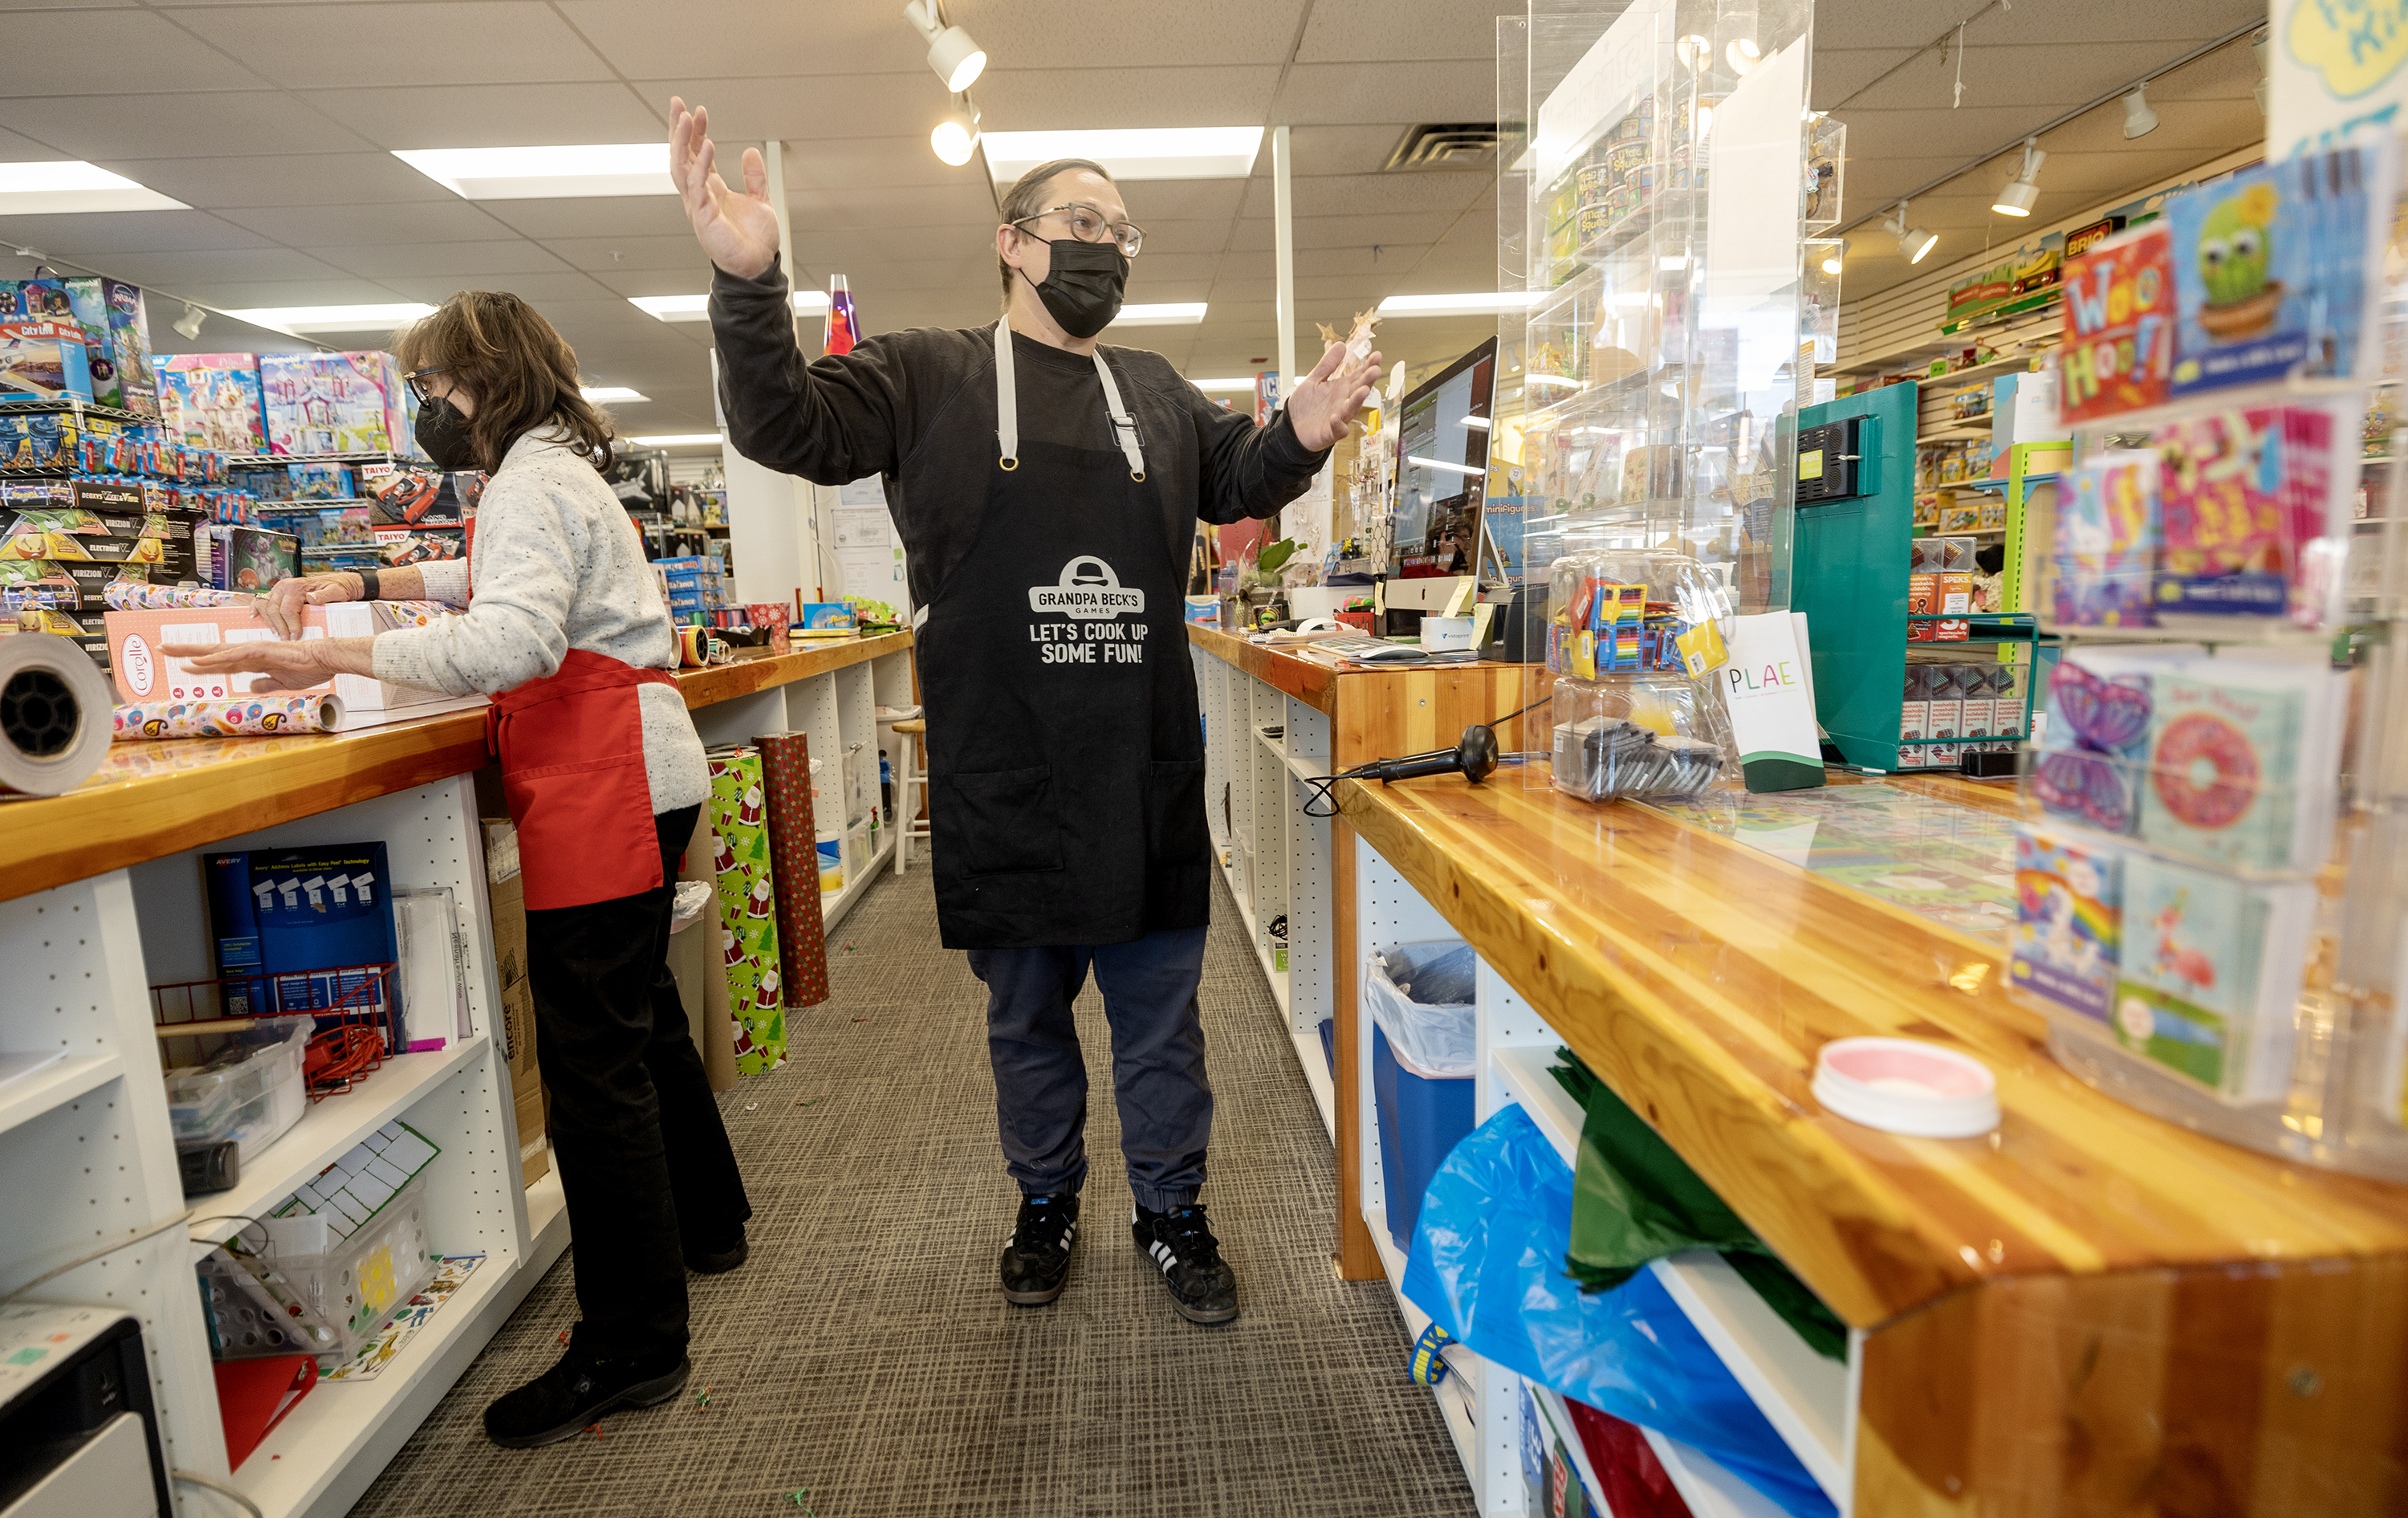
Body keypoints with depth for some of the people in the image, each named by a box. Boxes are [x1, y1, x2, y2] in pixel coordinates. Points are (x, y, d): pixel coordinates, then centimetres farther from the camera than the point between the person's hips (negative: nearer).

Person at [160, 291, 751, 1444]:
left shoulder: (532, 485, -9)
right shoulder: (555, 470, 25)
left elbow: (516, 638, -26)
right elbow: (492, 579, 39)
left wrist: (338, 658, -27)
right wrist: (362, 584, 28)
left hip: (605, 784, -11)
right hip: (632, 777, 11)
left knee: (591, 1053, -9)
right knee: (637, 1013, 20)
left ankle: (629, 1348, -2)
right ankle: (704, 1222, 37)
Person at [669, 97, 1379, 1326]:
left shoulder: (1158, 394, 14)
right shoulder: (929, 374, 4)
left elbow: (1237, 481, 14)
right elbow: (786, 428, -4)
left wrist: (1302, 435, -8)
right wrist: (747, 282, -22)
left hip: (1146, 780, 2)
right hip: (1002, 786, -2)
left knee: (1162, 1016, 12)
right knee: (1026, 1016, 15)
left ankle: (1171, 1212, 32)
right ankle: (1047, 1203, 38)